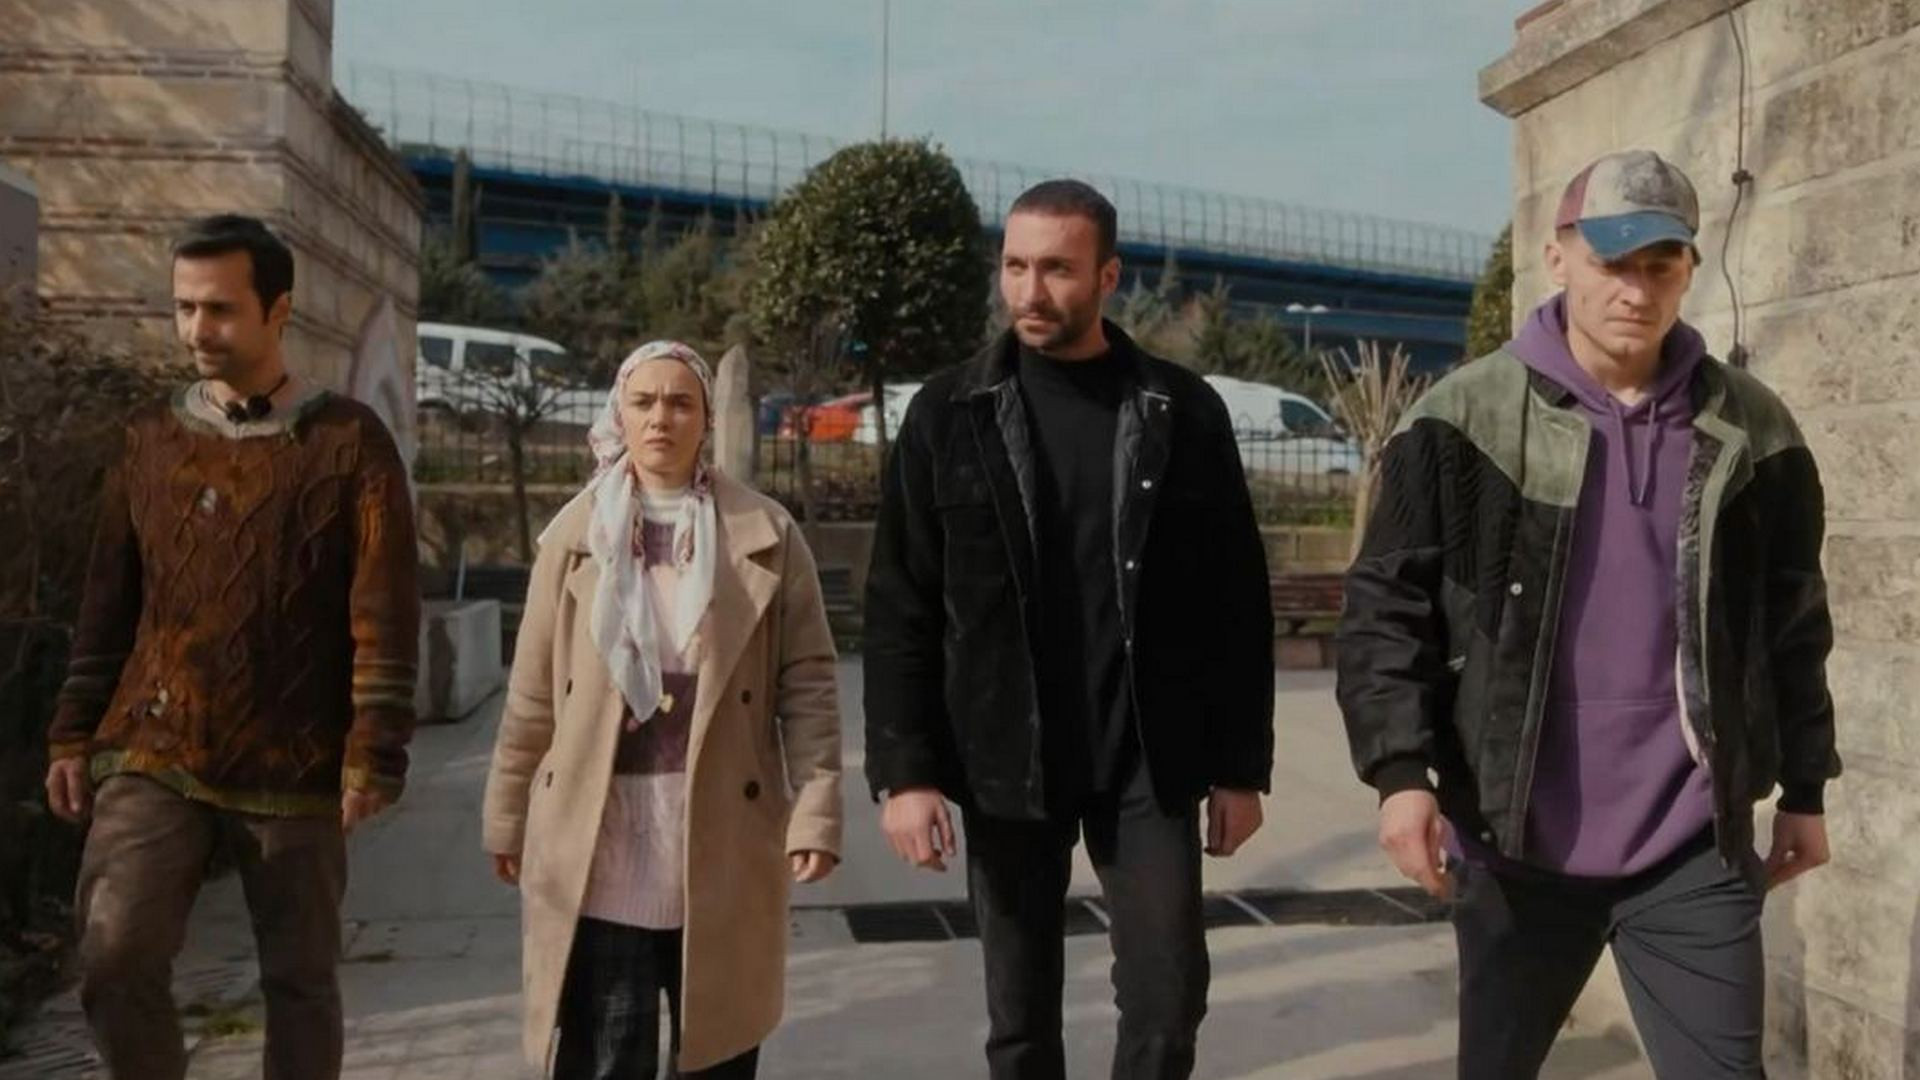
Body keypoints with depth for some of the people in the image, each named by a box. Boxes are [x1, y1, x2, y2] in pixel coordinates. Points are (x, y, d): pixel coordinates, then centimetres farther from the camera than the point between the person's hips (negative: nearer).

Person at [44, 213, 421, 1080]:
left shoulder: (348, 441, -4)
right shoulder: (152, 438, 9)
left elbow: (383, 615, -8)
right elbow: (108, 603, 13)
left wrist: (373, 752, -13)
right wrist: (74, 731, 8)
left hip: (293, 767, -2)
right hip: (151, 754, 3)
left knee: (299, 980, 7)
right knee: (114, 956, -10)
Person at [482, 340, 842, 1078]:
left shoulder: (767, 534, 1)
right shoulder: (575, 532, 4)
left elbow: (807, 686, -1)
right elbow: (533, 696, 8)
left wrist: (816, 813, -8)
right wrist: (507, 817, 10)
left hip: (720, 837, 0)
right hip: (597, 840, 0)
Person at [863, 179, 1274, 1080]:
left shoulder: (1182, 411, 1)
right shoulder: (949, 416, 0)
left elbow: (1236, 599, 3)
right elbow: (901, 609, -1)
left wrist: (1241, 765, 1)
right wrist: (903, 768, -7)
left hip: (1149, 762, 0)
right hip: (1004, 766, 0)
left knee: (1168, 995, -1)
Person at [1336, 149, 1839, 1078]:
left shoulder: (1750, 429, 4)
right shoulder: (1467, 417, -4)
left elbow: (1792, 624, 11)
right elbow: (1386, 606, -7)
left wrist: (1804, 788, 13)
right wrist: (1400, 769, -16)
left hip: (1695, 845, 1)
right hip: (1514, 838, -1)